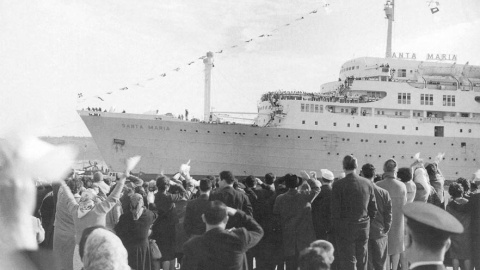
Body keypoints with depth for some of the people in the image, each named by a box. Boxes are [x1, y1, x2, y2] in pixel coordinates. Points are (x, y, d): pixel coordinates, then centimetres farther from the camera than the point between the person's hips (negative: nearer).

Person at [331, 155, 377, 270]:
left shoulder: (338, 185, -12)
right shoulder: (368, 183, 1)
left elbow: (335, 210, -11)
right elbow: (373, 209, 5)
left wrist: (335, 227, 0)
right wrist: (367, 222, 15)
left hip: (345, 229, -4)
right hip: (364, 228, 4)